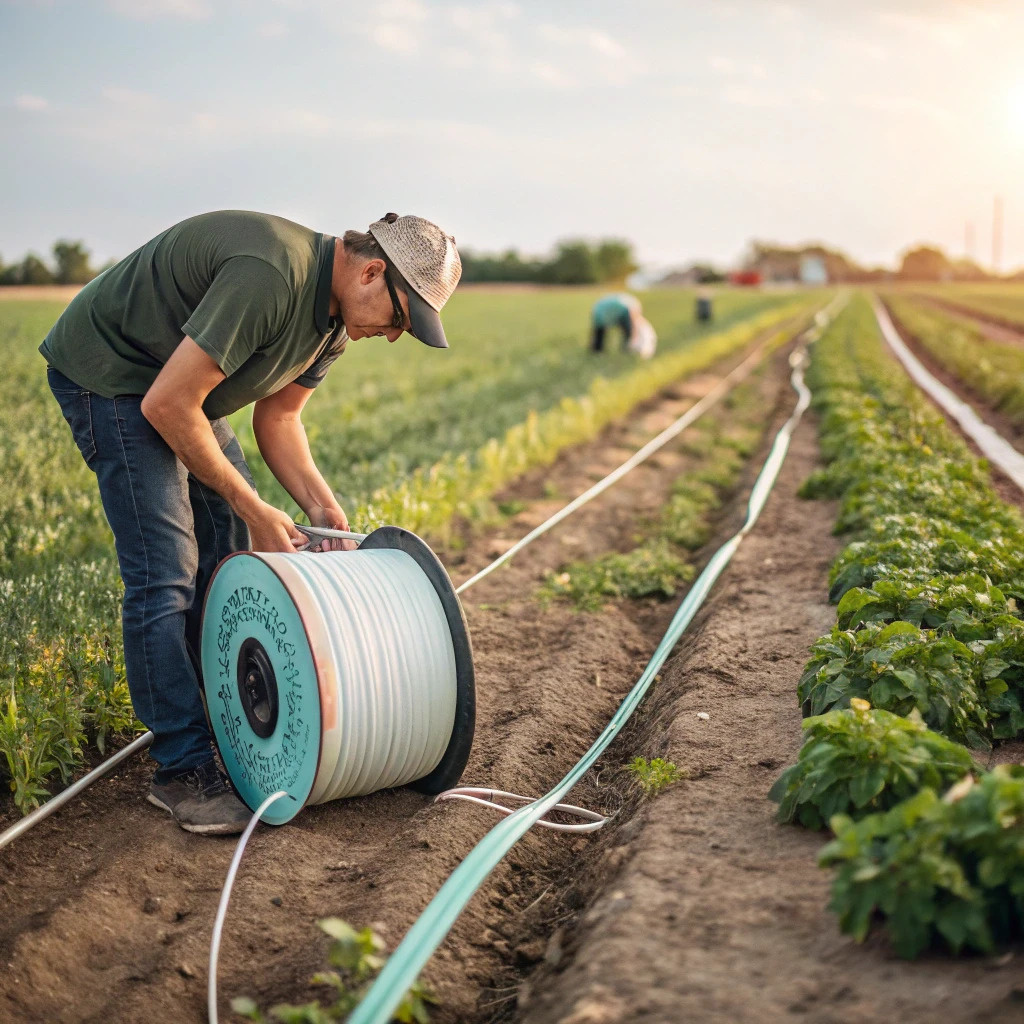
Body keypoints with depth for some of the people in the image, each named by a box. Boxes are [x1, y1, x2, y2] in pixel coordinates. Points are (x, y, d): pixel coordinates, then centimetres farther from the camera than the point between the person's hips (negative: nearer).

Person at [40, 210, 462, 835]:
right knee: (165, 573, -14)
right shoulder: (271, 275, -33)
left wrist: (321, 506, -8)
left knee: (233, 546, 8)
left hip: (175, 380, 10)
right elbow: (166, 406, -30)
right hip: (105, 370, -10)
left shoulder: (339, 314, -2)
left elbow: (277, 416, 7)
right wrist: (253, 510, -22)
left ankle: (224, 720, 21)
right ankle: (183, 770, -6)